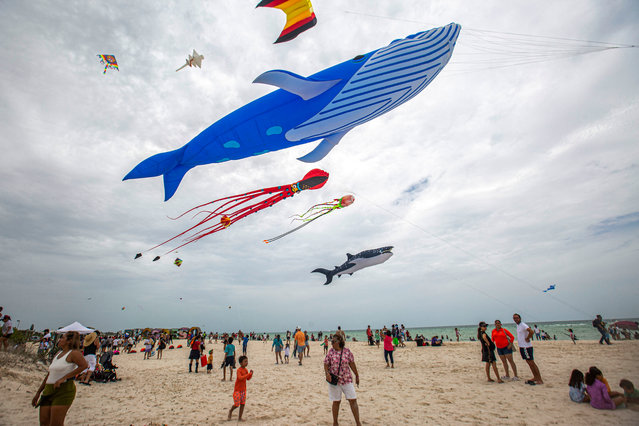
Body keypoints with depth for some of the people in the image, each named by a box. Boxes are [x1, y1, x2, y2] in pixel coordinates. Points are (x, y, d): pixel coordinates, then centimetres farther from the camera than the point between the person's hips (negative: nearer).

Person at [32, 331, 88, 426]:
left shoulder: (73, 353, -9)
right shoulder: (58, 353, 16)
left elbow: (84, 365, -25)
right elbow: (49, 375, 24)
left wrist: (63, 378, -20)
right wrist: (38, 393, 22)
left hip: (64, 390, -8)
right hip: (48, 390, 8)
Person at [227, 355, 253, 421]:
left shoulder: (246, 370, 2)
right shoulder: (239, 370, -21)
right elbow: (240, 378, -36)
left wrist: (251, 374, -8)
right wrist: (248, 374, -36)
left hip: (243, 390, 6)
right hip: (237, 390, -6)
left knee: (242, 404, 6)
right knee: (237, 404, -3)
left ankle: (240, 417, 19)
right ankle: (230, 411, 28)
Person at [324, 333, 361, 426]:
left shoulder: (347, 351, -5)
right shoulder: (331, 352, -4)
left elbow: (352, 364, 5)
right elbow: (326, 364, 0)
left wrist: (357, 375, 12)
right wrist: (327, 373, -18)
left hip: (347, 380, 0)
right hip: (334, 380, 0)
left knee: (353, 400, 1)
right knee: (336, 402, 11)